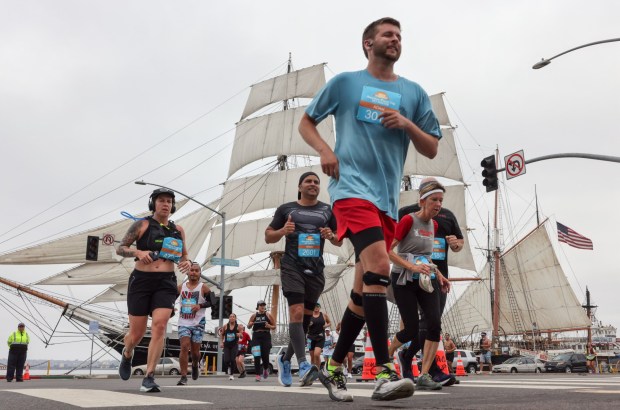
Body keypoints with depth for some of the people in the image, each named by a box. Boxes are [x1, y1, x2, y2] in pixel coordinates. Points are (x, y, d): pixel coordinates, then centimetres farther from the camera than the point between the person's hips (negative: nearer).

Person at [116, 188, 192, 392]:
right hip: (141, 281, -1)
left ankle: (149, 378, -15)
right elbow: (120, 248, 3)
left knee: (159, 326, -19)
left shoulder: (178, 230, 12)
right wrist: (137, 252, -18)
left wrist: (187, 262, -3)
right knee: (137, 334, 3)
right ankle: (127, 355, 41)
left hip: (166, 283, 2)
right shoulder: (142, 225, 2)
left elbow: (183, 256, 21)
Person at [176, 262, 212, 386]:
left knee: (195, 351, 6)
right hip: (183, 323, 1)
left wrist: (200, 306, -17)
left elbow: (211, 302, -1)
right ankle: (183, 377, -12)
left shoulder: (203, 287, -2)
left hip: (198, 323, -1)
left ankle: (195, 365, 40)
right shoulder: (181, 287, 5)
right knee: (184, 347, -15)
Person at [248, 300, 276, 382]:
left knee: (265, 355, -2)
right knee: (256, 356, -8)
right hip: (256, 337, 1)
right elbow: (248, 326, 18)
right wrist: (250, 324, -5)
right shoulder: (254, 315, 9)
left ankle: (266, 369, 29)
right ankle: (257, 375, -4)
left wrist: (269, 326, -13)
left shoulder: (268, 315, 5)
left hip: (266, 336, -1)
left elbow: (274, 326, 8)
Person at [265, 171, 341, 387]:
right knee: (297, 312, -21)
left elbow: (339, 241, 17)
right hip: (292, 267, -3)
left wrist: (331, 236, -6)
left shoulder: (327, 211, 13)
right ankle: (303, 365, -27)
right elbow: (268, 236, 9)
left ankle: (285, 360, 27)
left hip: (316, 270, 3)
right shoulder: (286, 209, 7)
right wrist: (283, 231, -11)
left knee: (305, 319, 8)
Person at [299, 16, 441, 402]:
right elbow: (306, 122, 15)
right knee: (379, 267, -24)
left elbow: (432, 149, 14)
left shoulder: (414, 93, 15)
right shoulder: (345, 82, 9)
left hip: (388, 198, 5)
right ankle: (385, 371, -23)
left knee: (364, 288, 7)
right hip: (352, 187, -5)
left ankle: (334, 367, 22)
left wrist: (407, 124, -5)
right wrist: (324, 150, -4)